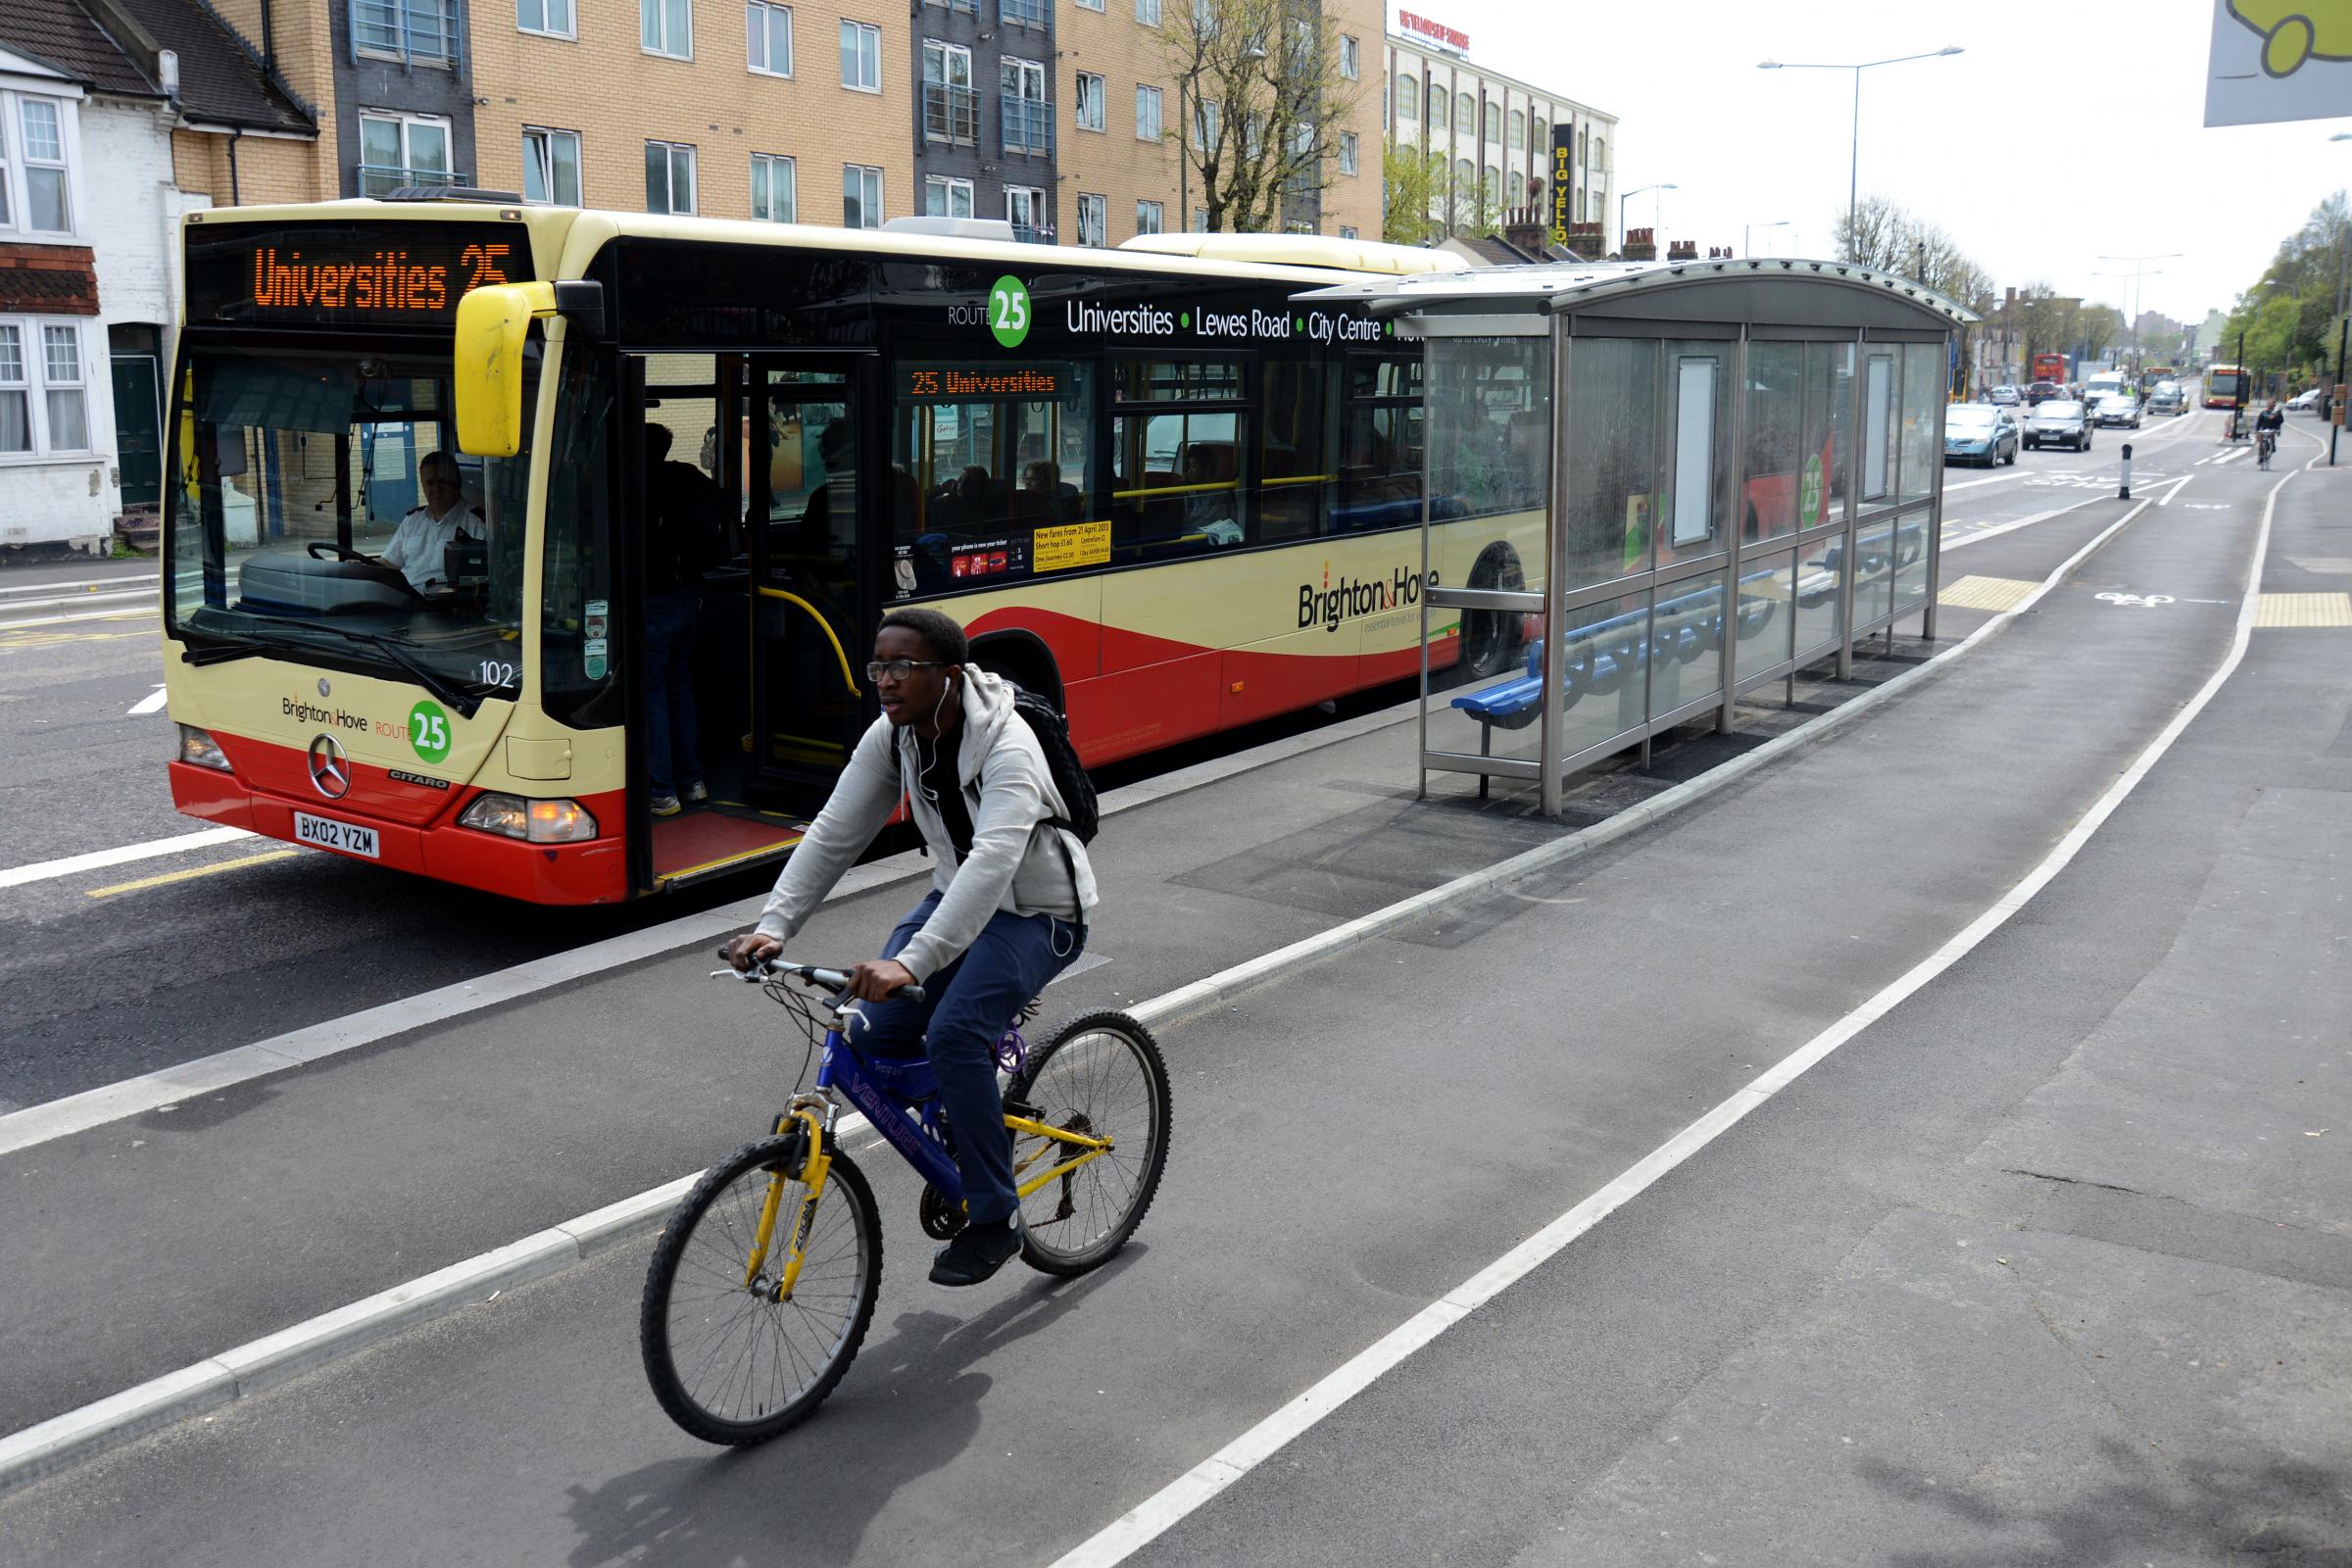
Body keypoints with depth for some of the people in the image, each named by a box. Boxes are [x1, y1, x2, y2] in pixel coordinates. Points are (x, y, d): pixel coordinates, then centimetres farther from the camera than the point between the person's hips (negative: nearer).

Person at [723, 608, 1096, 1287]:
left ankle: (995, 1218, -11)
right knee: (877, 1033, -12)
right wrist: (773, 924, -20)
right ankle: (963, 1136, 19)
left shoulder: (1006, 745, -30)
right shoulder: (892, 736, -7)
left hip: (1036, 913, -7)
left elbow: (994, 862, -43)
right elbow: (834, 833, -7)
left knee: (955, 1033, -28)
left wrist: (911, 963, -54)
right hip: (957, 896, 7)